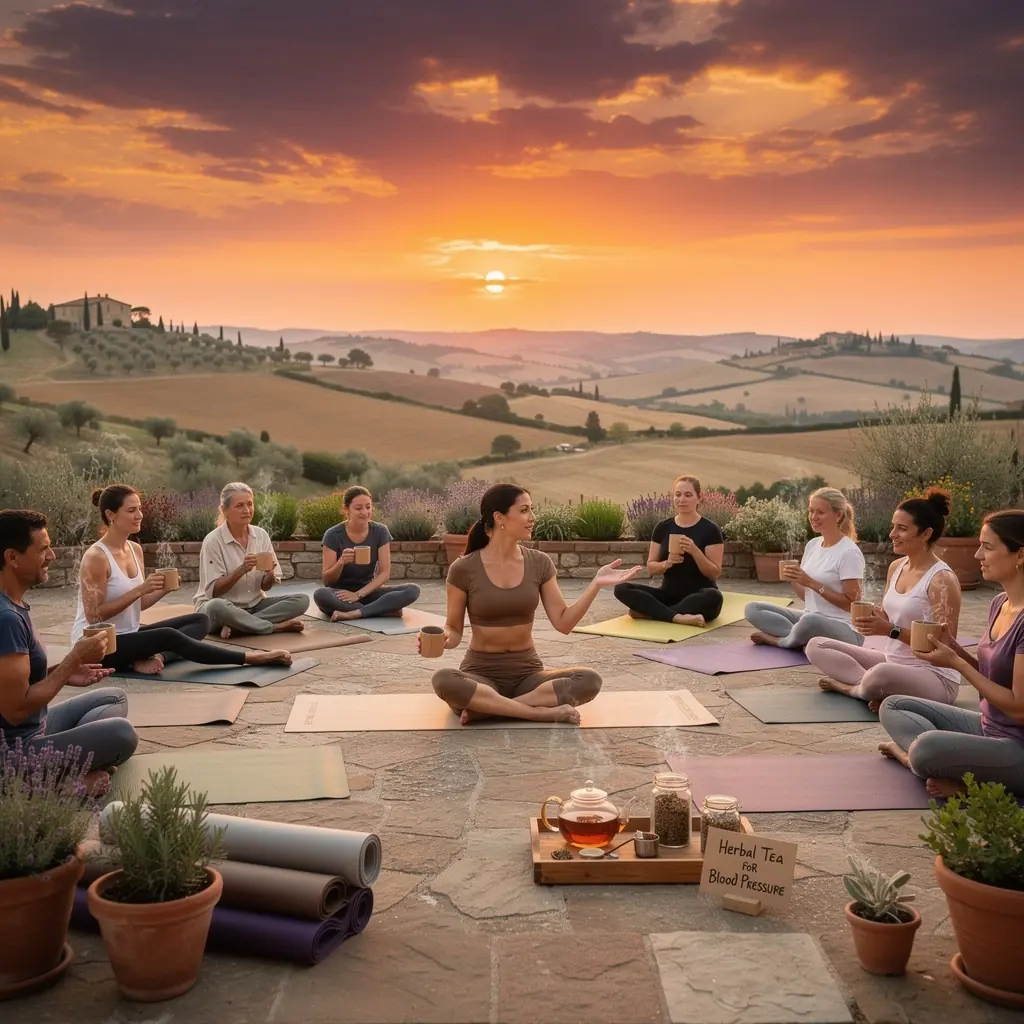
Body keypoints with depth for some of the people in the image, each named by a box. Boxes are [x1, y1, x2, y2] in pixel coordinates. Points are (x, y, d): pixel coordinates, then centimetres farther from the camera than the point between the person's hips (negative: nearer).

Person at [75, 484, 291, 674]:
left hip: (127, 636, 9)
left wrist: (163, 590, -9)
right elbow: (94, 616, -21)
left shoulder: (135, 549, 7)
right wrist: (140, 589, -25)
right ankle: (250, 658, -25)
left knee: (200, 620, -1)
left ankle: (154, 657, -28)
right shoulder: (96, 558, -17)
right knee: (168, 637, -31)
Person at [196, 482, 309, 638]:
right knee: (216, 607, -41)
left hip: (255, 605, 5)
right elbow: (213, 591, -15)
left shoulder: (261, 535, 1)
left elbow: (265, 586, 4)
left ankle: (236, 626, -23)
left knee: (302, 600, -16)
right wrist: (241, 570, -27)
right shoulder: (213, 541, -12)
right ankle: (278, 627, -23)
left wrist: (270, 574, -19)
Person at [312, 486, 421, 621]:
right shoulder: (334, 535, -11)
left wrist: (359, 594, -21)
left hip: (367, 591, 2)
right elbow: (327, 580, -10)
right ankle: (387, 610, -30)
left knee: (413, 590, -23)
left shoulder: (380, 532, -5)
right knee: (320, 595, -38)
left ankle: (354, 613, -29)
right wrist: (341, 562, -31)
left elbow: (385, 573, -7)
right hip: (341, 593, -2)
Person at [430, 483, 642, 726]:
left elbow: (563, 623, -2)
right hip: (481, 673, -3)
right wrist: (442, 639, -24)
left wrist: (596, 584, -13)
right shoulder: (464, 569, -8)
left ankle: (484, 708, -21)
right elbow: (454, 631, -1)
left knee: (589, 680, -25)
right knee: (443, 681, -38)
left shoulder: (540, 563, 1)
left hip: (527, 673, 3)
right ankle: (542, 712, -26)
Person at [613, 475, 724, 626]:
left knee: (713, 597, -39)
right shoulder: (663, 527, 5)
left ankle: (648, 612, -29)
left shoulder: (710, 529, -5)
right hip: (669, 594, 3)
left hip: (698, 597, -3)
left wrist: (694, 551, -25)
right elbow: (651, 567, 5)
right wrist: (666, 564, -17)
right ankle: (677, 617, -34)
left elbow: (715, 573, -9)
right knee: (621, 589, -19)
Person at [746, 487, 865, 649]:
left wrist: (812, 583, -19)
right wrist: (793, 580, -6)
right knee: (753, 609, -3)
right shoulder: (812, 544, 9)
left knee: (810, 620, -41)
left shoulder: (849, 552, -13)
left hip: (844, 630, -7)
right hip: (810, 619, 7)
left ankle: (780, 639, -8)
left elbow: (852, 604, -15)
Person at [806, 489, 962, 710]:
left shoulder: (941, 579, -17)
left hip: (934, 677, -8)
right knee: (816, 646, 2)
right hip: (893, 663, 8)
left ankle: (851, 686, -6)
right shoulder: (896, 567, 7)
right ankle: (875, 687, -13)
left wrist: (891, 630, -27)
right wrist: (872, 619, -9)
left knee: (881, 674, -41)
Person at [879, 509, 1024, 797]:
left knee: (926, 747, -34)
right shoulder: (1000, 603, 6)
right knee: (893, 707, 8)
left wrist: (956, 663, -17)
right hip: (988, 728, 10)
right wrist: (953, 647, -4)